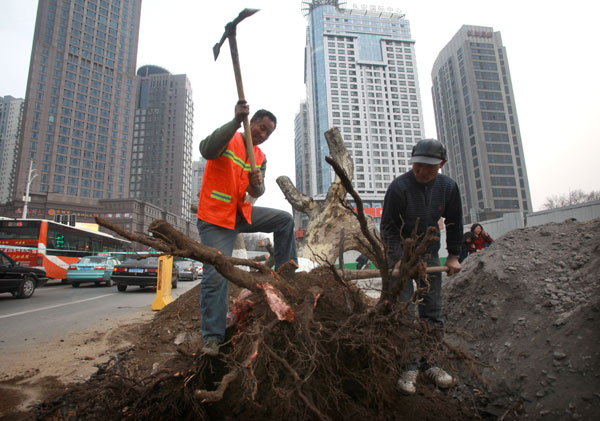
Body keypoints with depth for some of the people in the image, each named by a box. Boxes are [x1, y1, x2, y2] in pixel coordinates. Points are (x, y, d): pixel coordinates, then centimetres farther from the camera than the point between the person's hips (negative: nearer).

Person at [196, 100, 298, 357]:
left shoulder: (260, 157, 12)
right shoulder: (228, 139, -6)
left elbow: (256, 193, 4)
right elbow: (207, 150, -30)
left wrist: (256, 184, -21)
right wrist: (236, 122, -37)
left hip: (242, 213, 7)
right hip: (216, 219, -6)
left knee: (284, 219, 3)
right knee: (216, 276, -10)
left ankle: (284, 267, 12)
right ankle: (212, 338, -2)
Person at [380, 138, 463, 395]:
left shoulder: (447, 186, -4)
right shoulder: (399, 187, -19)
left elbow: (454, 223, 8)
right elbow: (388, 227, -15)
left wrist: (454, 255, 6)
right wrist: (398, 259, -23)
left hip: (429, 253, 4)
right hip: (400, 253, -4)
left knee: (432, 311, 7)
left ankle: (430, 363, 20)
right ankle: (409, 366, 5)